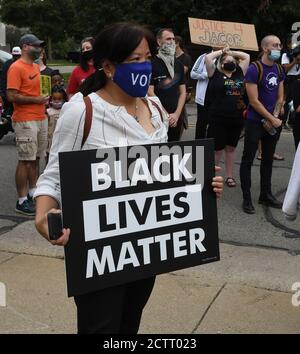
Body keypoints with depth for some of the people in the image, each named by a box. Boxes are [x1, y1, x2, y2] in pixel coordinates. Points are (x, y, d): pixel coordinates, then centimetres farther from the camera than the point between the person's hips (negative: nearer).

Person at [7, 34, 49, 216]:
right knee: (25, 160, -5)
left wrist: (44, 100, 10)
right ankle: (22, 201, 1)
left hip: (41, 119, 8)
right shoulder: (16, 68, -11)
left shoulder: (36, 67, 16)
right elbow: (12, 96, -17)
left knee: (36, 158, 14)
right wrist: (35, 100, -15)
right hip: (26, 121, -8)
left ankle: (33, 192, 24)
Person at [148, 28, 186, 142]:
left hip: (176, 118, 5)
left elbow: (183, 92, 11)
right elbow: (150, 93, -11)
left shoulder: (178, 64, 13)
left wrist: (176, 114, -3)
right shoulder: (152, 64, -5)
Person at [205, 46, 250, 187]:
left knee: (231, 148, 15)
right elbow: (208, 57, -10)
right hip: (218, 119, -4)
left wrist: (232, 52, 14)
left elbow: (247, 57, 18)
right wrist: (222, 52, 5)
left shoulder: (239, 73, 11)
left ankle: (229, 176, 26)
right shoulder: (215, 73, 0)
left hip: (237, 119, 4)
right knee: (217, 149, 2)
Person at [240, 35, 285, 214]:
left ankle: (266, 195, 26)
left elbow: (280, 98, 10)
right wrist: (272, 119, -13)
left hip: (273, 123, 7)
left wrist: (274, 118, -6)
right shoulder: (254, 69, -13)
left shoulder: (279, 70, 8)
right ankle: (247, 198, 7)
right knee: (248, 160, 0)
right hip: (255, 122, -7)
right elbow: (254, 101, -16)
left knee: (268, 159, 14)